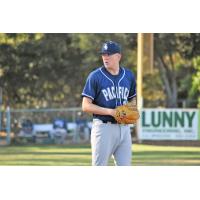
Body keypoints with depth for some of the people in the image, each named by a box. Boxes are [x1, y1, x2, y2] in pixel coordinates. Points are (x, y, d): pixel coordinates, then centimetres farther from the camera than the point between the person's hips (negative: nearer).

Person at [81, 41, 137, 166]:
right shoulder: (95, 76, -5)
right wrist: (110, 111, -18)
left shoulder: (129, 76, 10)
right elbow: (86, 106, -8)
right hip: (104, 127, -4)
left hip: (124, 128, 4)